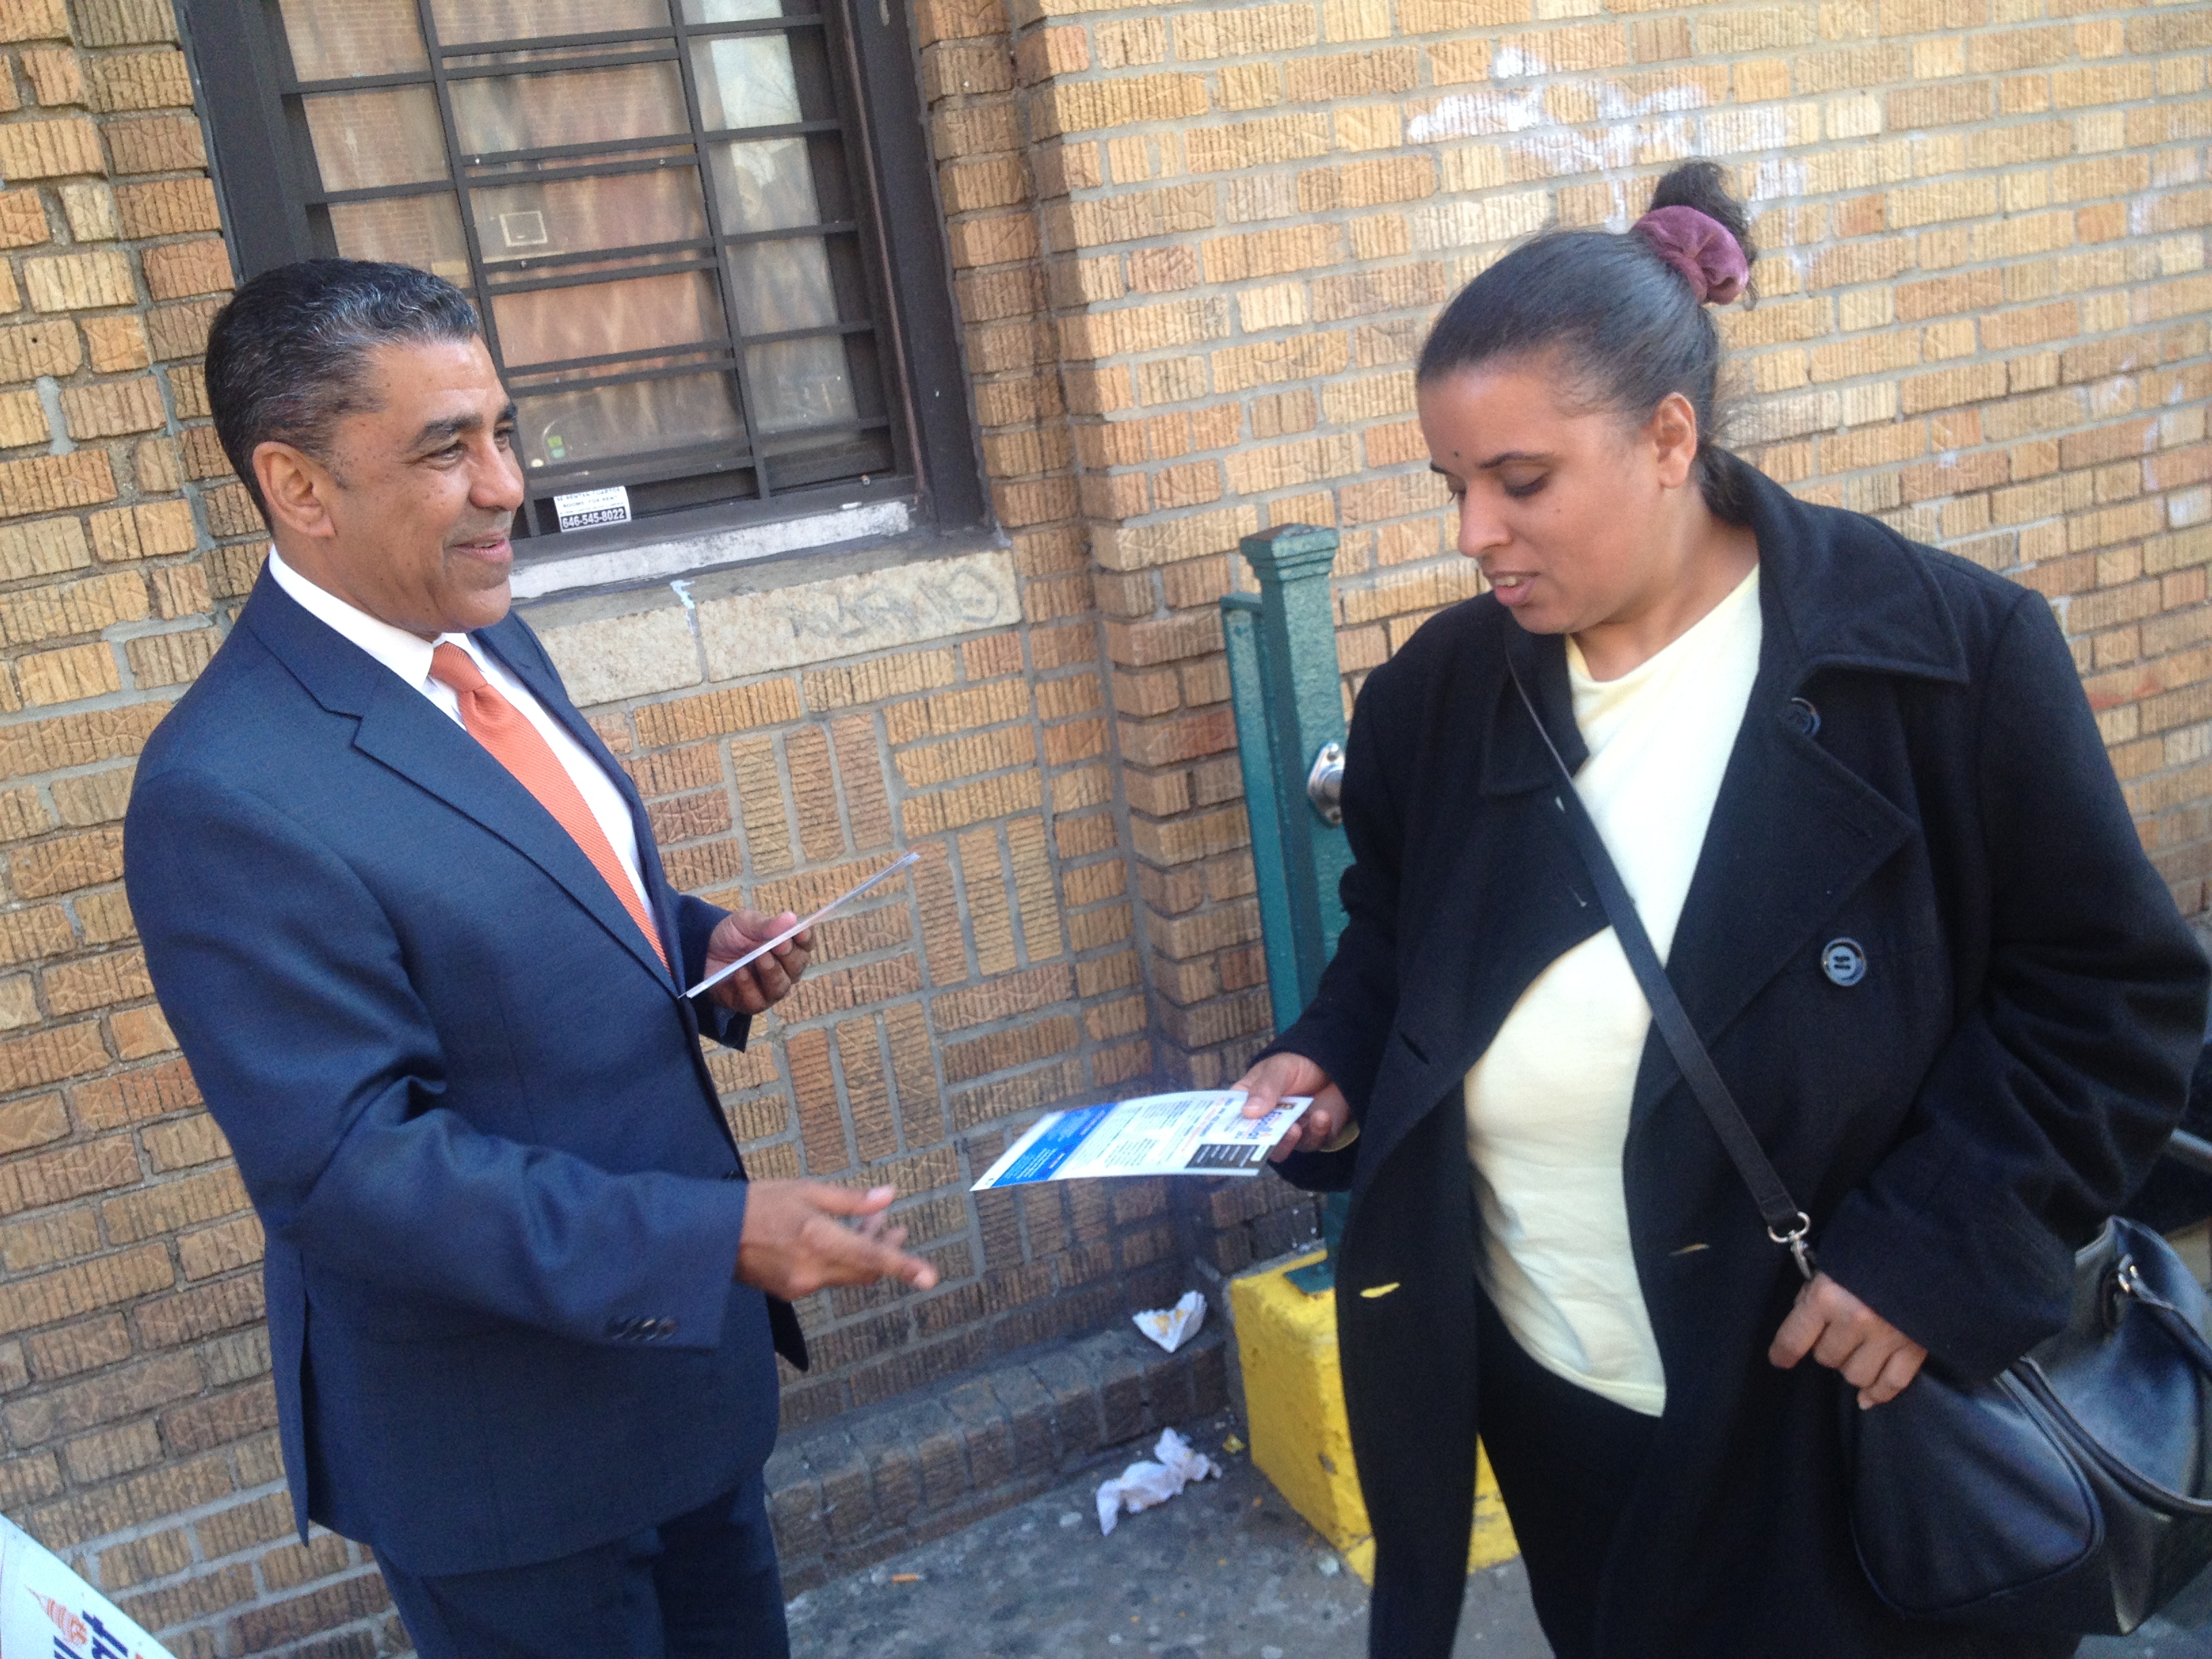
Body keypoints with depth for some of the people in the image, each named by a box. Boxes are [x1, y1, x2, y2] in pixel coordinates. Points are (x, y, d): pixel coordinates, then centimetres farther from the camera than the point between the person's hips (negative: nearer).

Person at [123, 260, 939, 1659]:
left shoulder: (491, 642, 0)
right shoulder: (232, 792, -26)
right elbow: (347, 1163, -26)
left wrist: (697, 943, -6)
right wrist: (719, 1236, -31)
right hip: (507, 1442, -8)